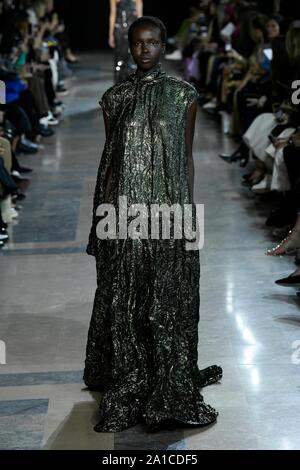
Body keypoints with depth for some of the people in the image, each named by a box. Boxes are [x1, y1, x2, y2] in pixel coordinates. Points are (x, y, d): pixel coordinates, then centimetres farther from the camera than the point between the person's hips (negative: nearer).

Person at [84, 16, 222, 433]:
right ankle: (127, 393, 19)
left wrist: (189, 208, 1)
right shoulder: (115, 97, 5)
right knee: (124, 301, 6)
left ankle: (171, 393, 13)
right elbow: (109, 156, 8)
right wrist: (104, 209, 5)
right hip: (127, 211, 1)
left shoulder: (183, 94, 2)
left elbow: (187, 154, 5)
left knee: (169, 301, 2)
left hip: (169, 208, -1)